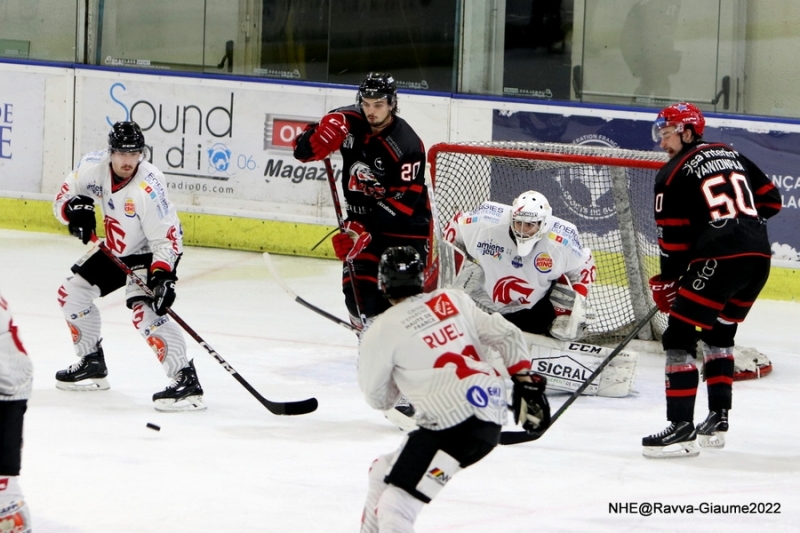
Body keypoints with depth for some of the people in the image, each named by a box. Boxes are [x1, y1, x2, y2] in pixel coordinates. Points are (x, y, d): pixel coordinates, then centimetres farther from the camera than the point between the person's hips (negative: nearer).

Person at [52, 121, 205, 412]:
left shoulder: (149, 187, -33)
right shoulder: (93, 166, -16)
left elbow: (167, 237, -29)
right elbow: (63, 197, -3)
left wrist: (161, 275, -40)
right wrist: (75, 208, -26)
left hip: (152, 254, -8)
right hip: (116, 250, 8)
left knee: (146, 312, -28)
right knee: (72, 292, 12)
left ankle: (186, 380, -29)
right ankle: (92, 365, 29)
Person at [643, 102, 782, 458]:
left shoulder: (673, 174, 0)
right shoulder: (731, 155, 19)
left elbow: (673, 236, -3)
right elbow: (770, 200, 21)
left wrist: (666, 283, 8)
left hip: (719, 258, -8)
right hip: (759, 257, 8)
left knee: (679, 335, -4)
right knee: (719, 332, 26)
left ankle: (682, 428, -13)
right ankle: (717, 418, 26)